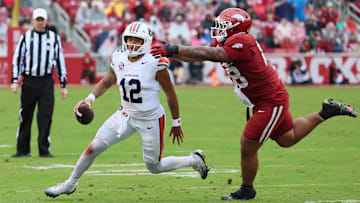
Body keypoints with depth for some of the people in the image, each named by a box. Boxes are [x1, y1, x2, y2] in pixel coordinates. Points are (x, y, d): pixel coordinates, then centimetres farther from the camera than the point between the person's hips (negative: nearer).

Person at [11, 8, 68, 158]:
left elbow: (60, 61, 10)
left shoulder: (54, 38, 8)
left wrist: (63, 85, 7)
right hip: (29, 82, 0)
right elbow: (17, 59, 7)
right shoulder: (25, 37, 7)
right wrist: (15, 81, -4)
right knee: (25, 116, 4)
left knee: (45, 116, -7)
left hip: (46, 82, 0)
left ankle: (44, 150, -3)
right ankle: (23, 149, 14)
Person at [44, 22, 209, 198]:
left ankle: (194, 160, 32)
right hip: (126, 115, 5)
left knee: (154, 167, 7)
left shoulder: (155, 64, -21)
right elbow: (106, 82, 13)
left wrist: (176, 123, -3)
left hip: (151, 120, -5)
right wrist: (90, 98, -6)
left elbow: (170, 93, -11)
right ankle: (70, 184, 19)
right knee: (94, 148, 0)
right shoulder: (119, 60, -5)